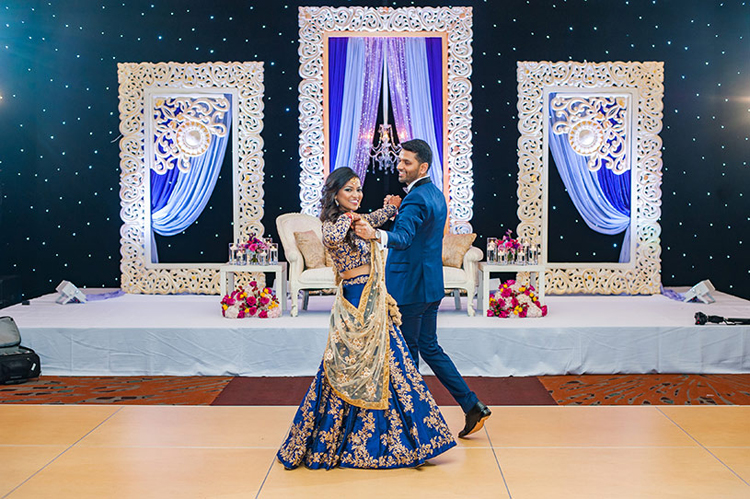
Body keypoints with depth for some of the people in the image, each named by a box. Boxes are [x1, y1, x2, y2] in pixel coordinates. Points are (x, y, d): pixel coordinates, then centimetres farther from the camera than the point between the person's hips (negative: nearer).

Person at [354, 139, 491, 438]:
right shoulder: (435, 194, 12)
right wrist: (398, 210, 9)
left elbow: (403, 238, -36)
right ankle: (472, 406, 17)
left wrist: (375, 234, -54)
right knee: (429, 348, 17)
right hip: (430, 285, 10)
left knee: (407, 354, 3)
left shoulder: (416, 199, -19)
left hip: (410, 287, -10)